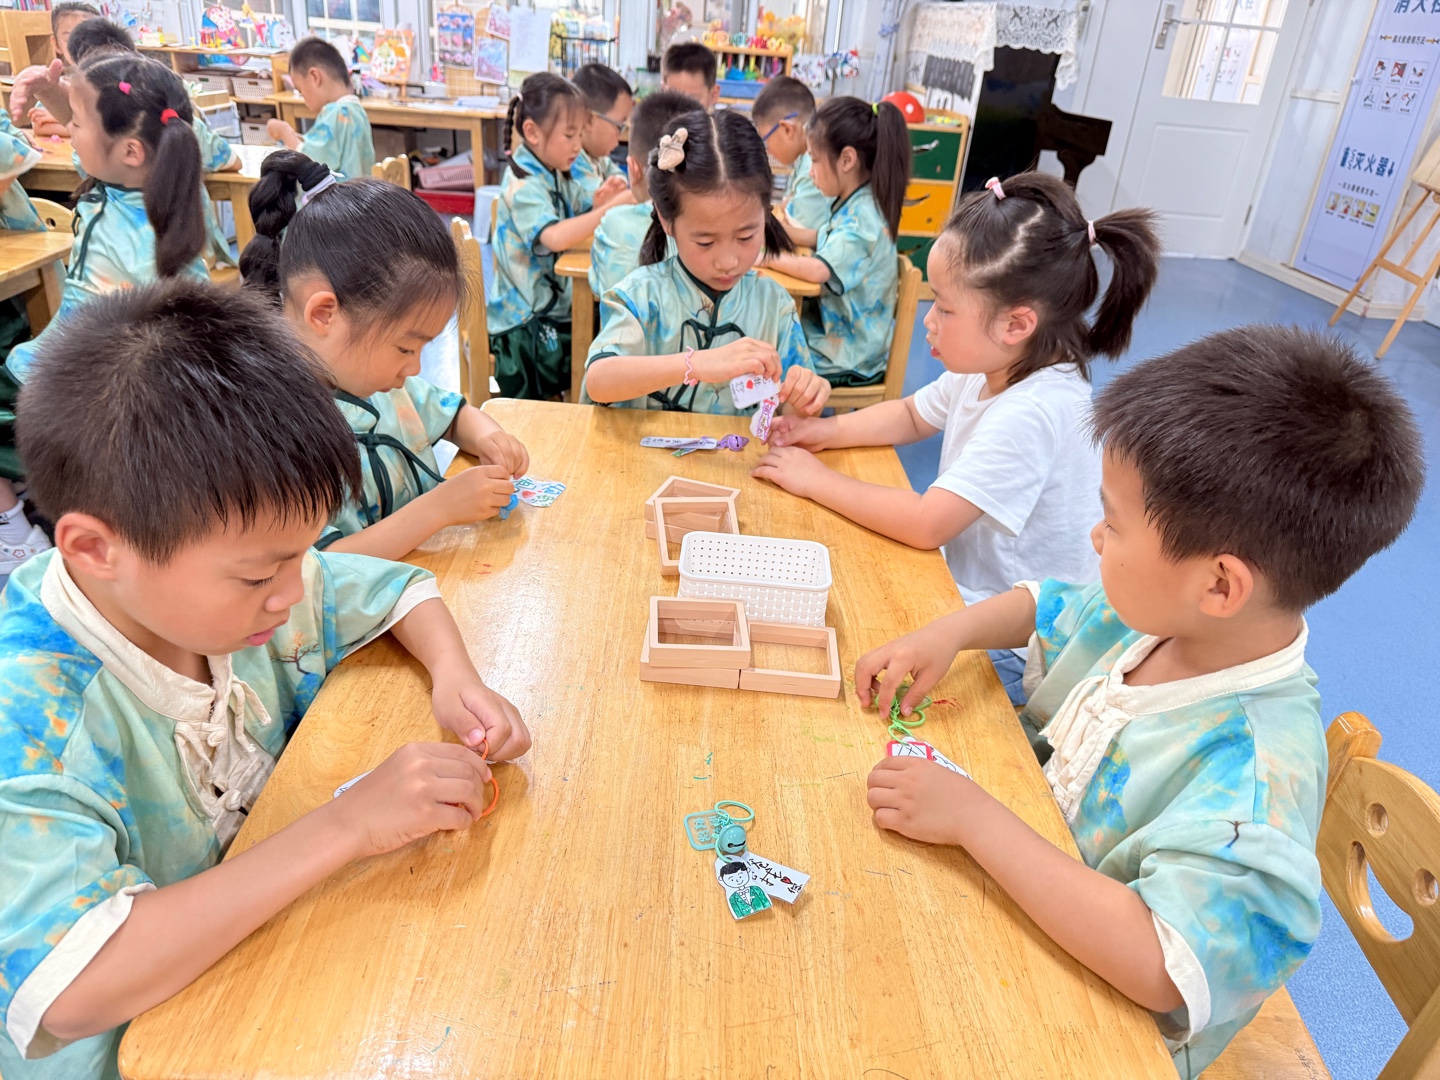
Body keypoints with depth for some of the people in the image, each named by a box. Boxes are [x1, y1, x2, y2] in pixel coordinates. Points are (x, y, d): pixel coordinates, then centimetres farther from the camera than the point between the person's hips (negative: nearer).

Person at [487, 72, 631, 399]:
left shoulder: (557, 175, 10)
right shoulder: (524, 186, -18)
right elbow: (555, 237, -35)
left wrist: (600, 198, -8)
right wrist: (613, 207, -35)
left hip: (558, 306, 9)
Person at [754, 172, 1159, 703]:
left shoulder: (1033, 412, -31)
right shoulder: (989, 368, -2)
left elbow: (925, 524, -30)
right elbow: (912, 415, 17)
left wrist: (817, 480, -19)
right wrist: (830, 431, 0)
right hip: (969, 589, 8)